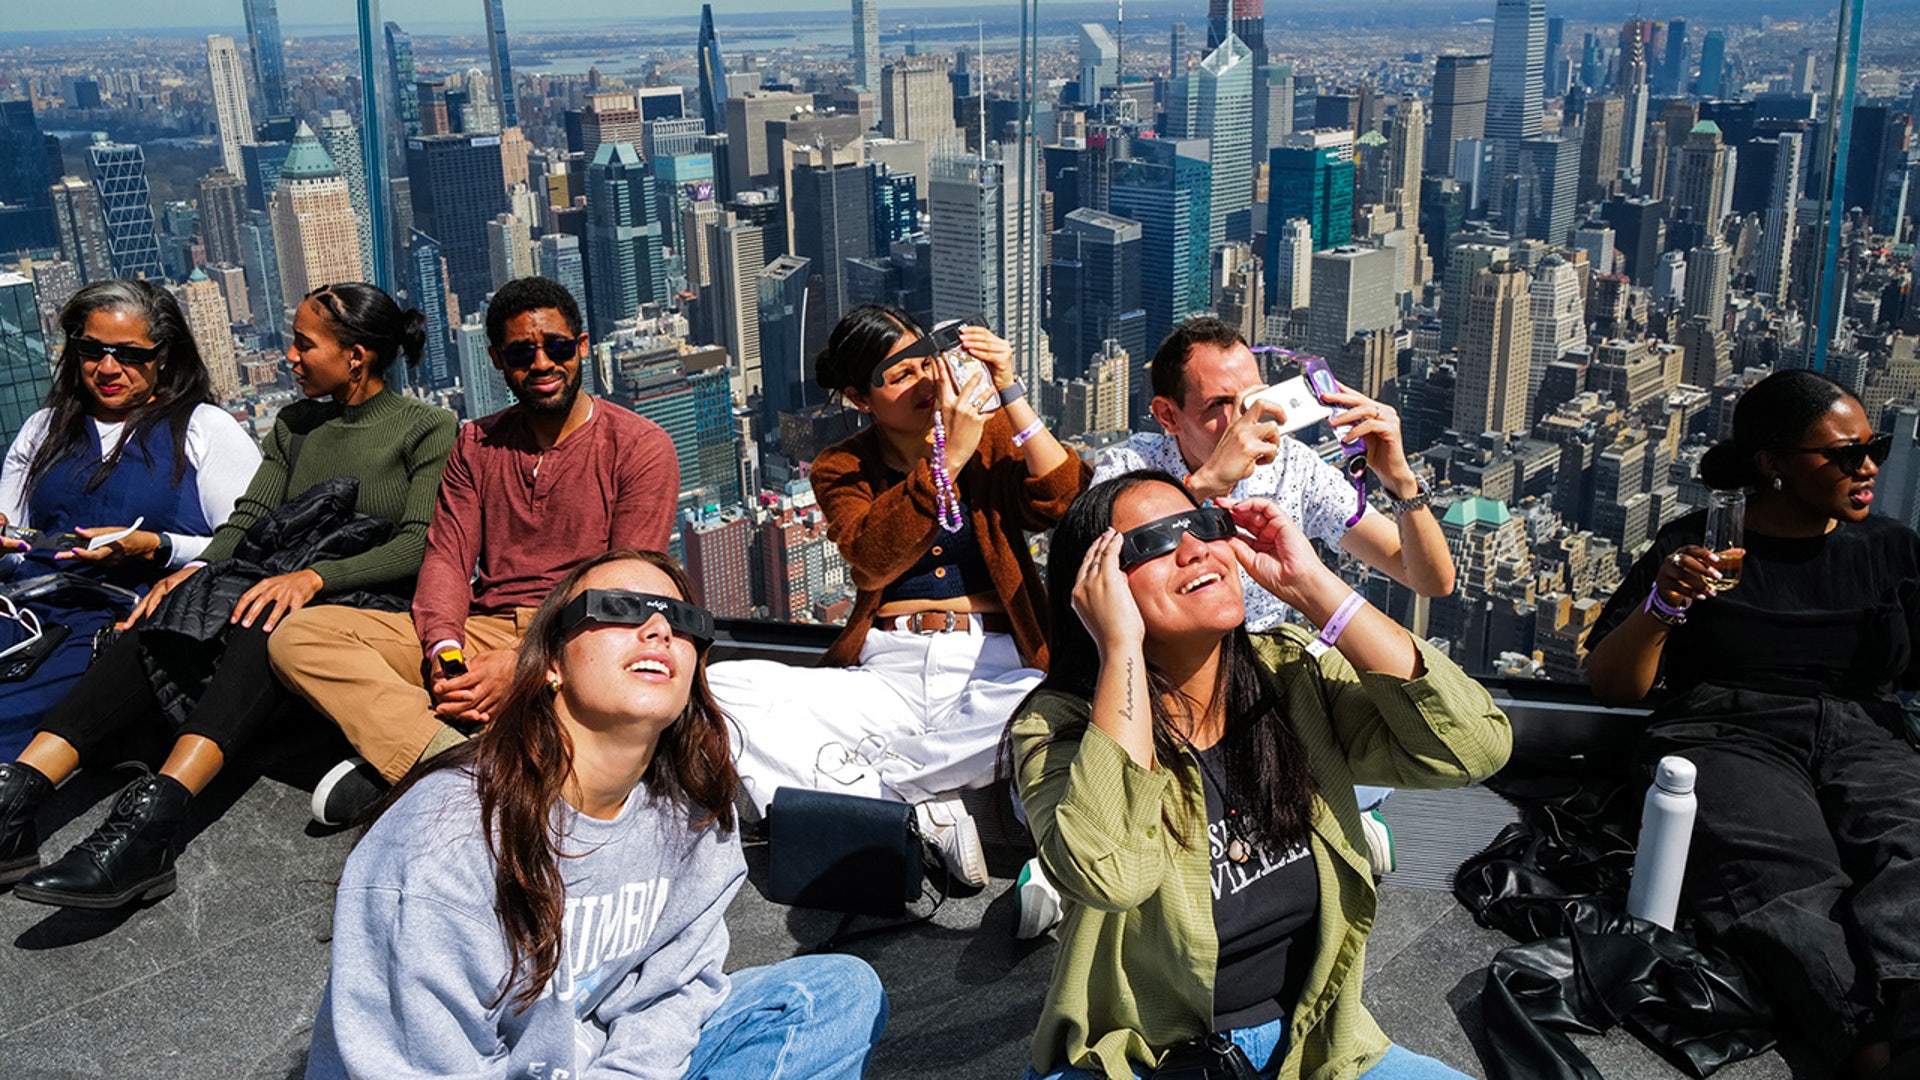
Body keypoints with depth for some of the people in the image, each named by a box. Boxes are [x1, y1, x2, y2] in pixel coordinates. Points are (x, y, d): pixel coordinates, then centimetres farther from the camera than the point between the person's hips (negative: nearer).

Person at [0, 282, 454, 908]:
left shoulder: (429, 429, 1)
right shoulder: (294, 425, 20)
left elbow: (421, 546, -11)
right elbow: (249, 516, 10)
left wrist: (316, 576, -25)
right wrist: (196, 567, -11)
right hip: (284, 586, 5)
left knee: (264, 625, -37)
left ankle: (149, 820, -52)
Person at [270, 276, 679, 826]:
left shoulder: (640, 446, 0)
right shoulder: (476, 445, 16)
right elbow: (447, 557, 7)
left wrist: (521, 665, -19)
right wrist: (445, 649, -15)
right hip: (482, 633, 4)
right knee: (297, 635, -14)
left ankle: (397, 755, -31)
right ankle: (451, 754, -33)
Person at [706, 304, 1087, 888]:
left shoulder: (992, 436, 10)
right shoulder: (841, 469, 9)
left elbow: (1064, 506, -8)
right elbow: (871, 562, -12)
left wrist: (1011, 395, -13)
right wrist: (948, 458, -20)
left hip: (993, 670, 0)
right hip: (888, 676, 1)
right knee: (722, 689, -22)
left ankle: (864, 780, -18)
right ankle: (919, 813, -21)